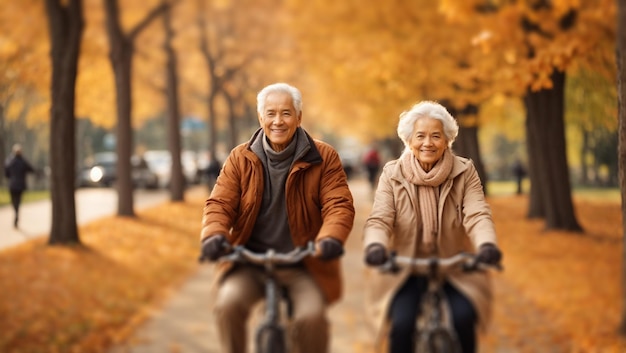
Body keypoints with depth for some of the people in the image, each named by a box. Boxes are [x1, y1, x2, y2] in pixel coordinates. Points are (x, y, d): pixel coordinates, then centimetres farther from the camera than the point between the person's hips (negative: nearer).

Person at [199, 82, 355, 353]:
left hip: (304, 265, -1)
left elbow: (339, 205, -5)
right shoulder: (240, 159, 6)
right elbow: (220, 203, 1)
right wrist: (214, 235, -22)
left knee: (311, 315, -27)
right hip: (250, 263, 1)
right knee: (227, 302, -27)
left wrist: (331, 238, -27)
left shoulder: (323, 158, 2)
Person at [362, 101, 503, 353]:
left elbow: (477, 215, -15)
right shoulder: (392, 175, -2)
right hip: (405, 271, 0)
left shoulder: (464, 173, -1)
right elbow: (379, 219, -14)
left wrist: (487, 245, -38)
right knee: (401, 323, -26)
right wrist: (375, 246, -39)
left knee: (463, 318, -26)